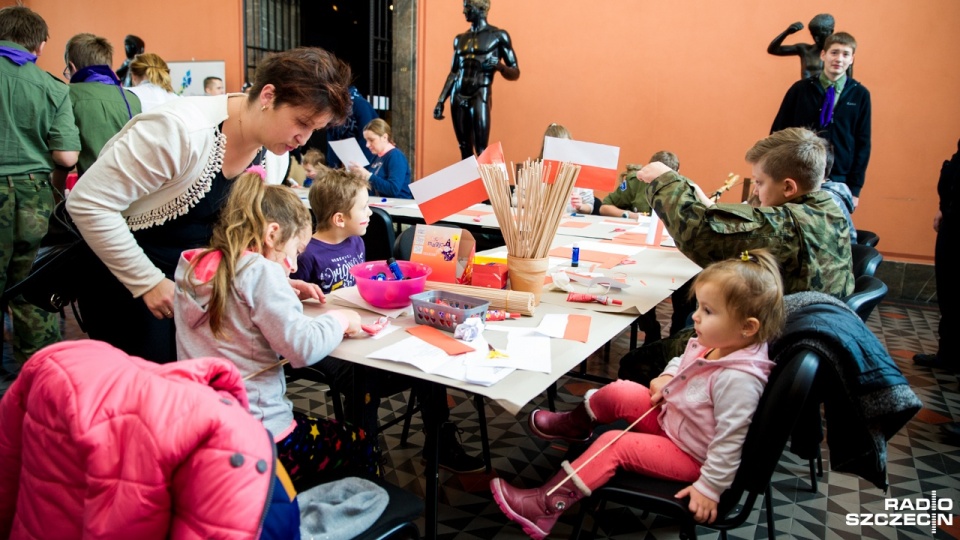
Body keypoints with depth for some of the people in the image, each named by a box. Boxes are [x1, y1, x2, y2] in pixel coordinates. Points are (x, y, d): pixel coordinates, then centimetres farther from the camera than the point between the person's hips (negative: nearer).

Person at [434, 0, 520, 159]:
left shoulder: (498, 36, 2)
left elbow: (515, 73, 1)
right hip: (457, 97, 6)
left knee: (481, 151, -14)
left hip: (480, 96, -5)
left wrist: (500, 66, -20)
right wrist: (440, 101, 13)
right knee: (465, 150, 6)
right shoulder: (460, 39, 17)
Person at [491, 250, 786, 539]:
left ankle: (546, 506, -10)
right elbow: (683, 360, 15)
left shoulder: (738, 380, -35)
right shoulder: (712, 344, -9)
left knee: (614, 446, -16)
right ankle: (574, 424, 34)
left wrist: (709, 488, -24)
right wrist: (667, 377, -3)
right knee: (617, 392, 4)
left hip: (690, 455, -8)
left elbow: (729, 442, -30)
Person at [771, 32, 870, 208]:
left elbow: (862, 143, 4)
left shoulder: (860, 95, 2)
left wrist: (855, 187, 0)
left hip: (838, 182, 0)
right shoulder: (800, 89, 0)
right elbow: (778, 133, 2)